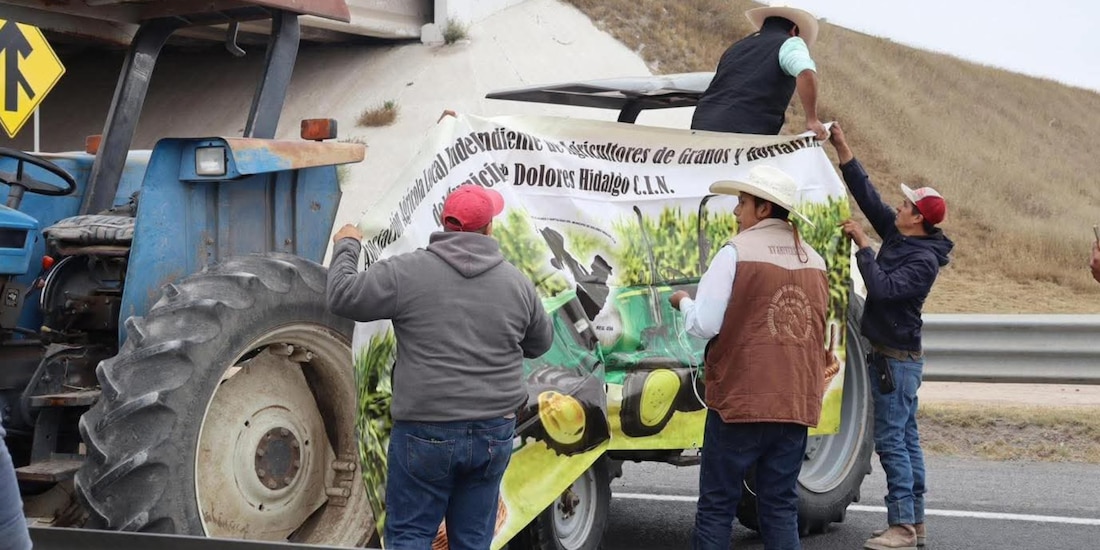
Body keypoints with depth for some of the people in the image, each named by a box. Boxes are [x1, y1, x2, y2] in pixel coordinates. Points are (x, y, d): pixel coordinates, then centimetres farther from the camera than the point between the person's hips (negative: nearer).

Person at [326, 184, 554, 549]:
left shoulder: (408, 271, -9)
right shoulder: (517, 282, 3)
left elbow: (343, 297, -4)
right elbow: (540, 344, 16)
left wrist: (346, 247, 12)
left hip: (426, 433, -3)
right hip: (494, 435, 3)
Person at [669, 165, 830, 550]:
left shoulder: (737, 251, -9)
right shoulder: (814, 261, 9)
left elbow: (703, 325, -13)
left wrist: (683, 302, 6)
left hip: (740, 401, -5)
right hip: (796, 403, 5)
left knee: (717, 506, 3)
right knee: (781, 506, 10)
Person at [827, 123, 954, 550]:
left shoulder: (924, 260, -18)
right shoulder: (898, 235, 6)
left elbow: (883, 287, -28)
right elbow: (868, 196, 8)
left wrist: (862, 245, -21)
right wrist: (842, 148, 4)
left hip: (897, 358, -9)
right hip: (893, 355, 9)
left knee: (891, 439, -9)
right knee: (906, 439, 11)